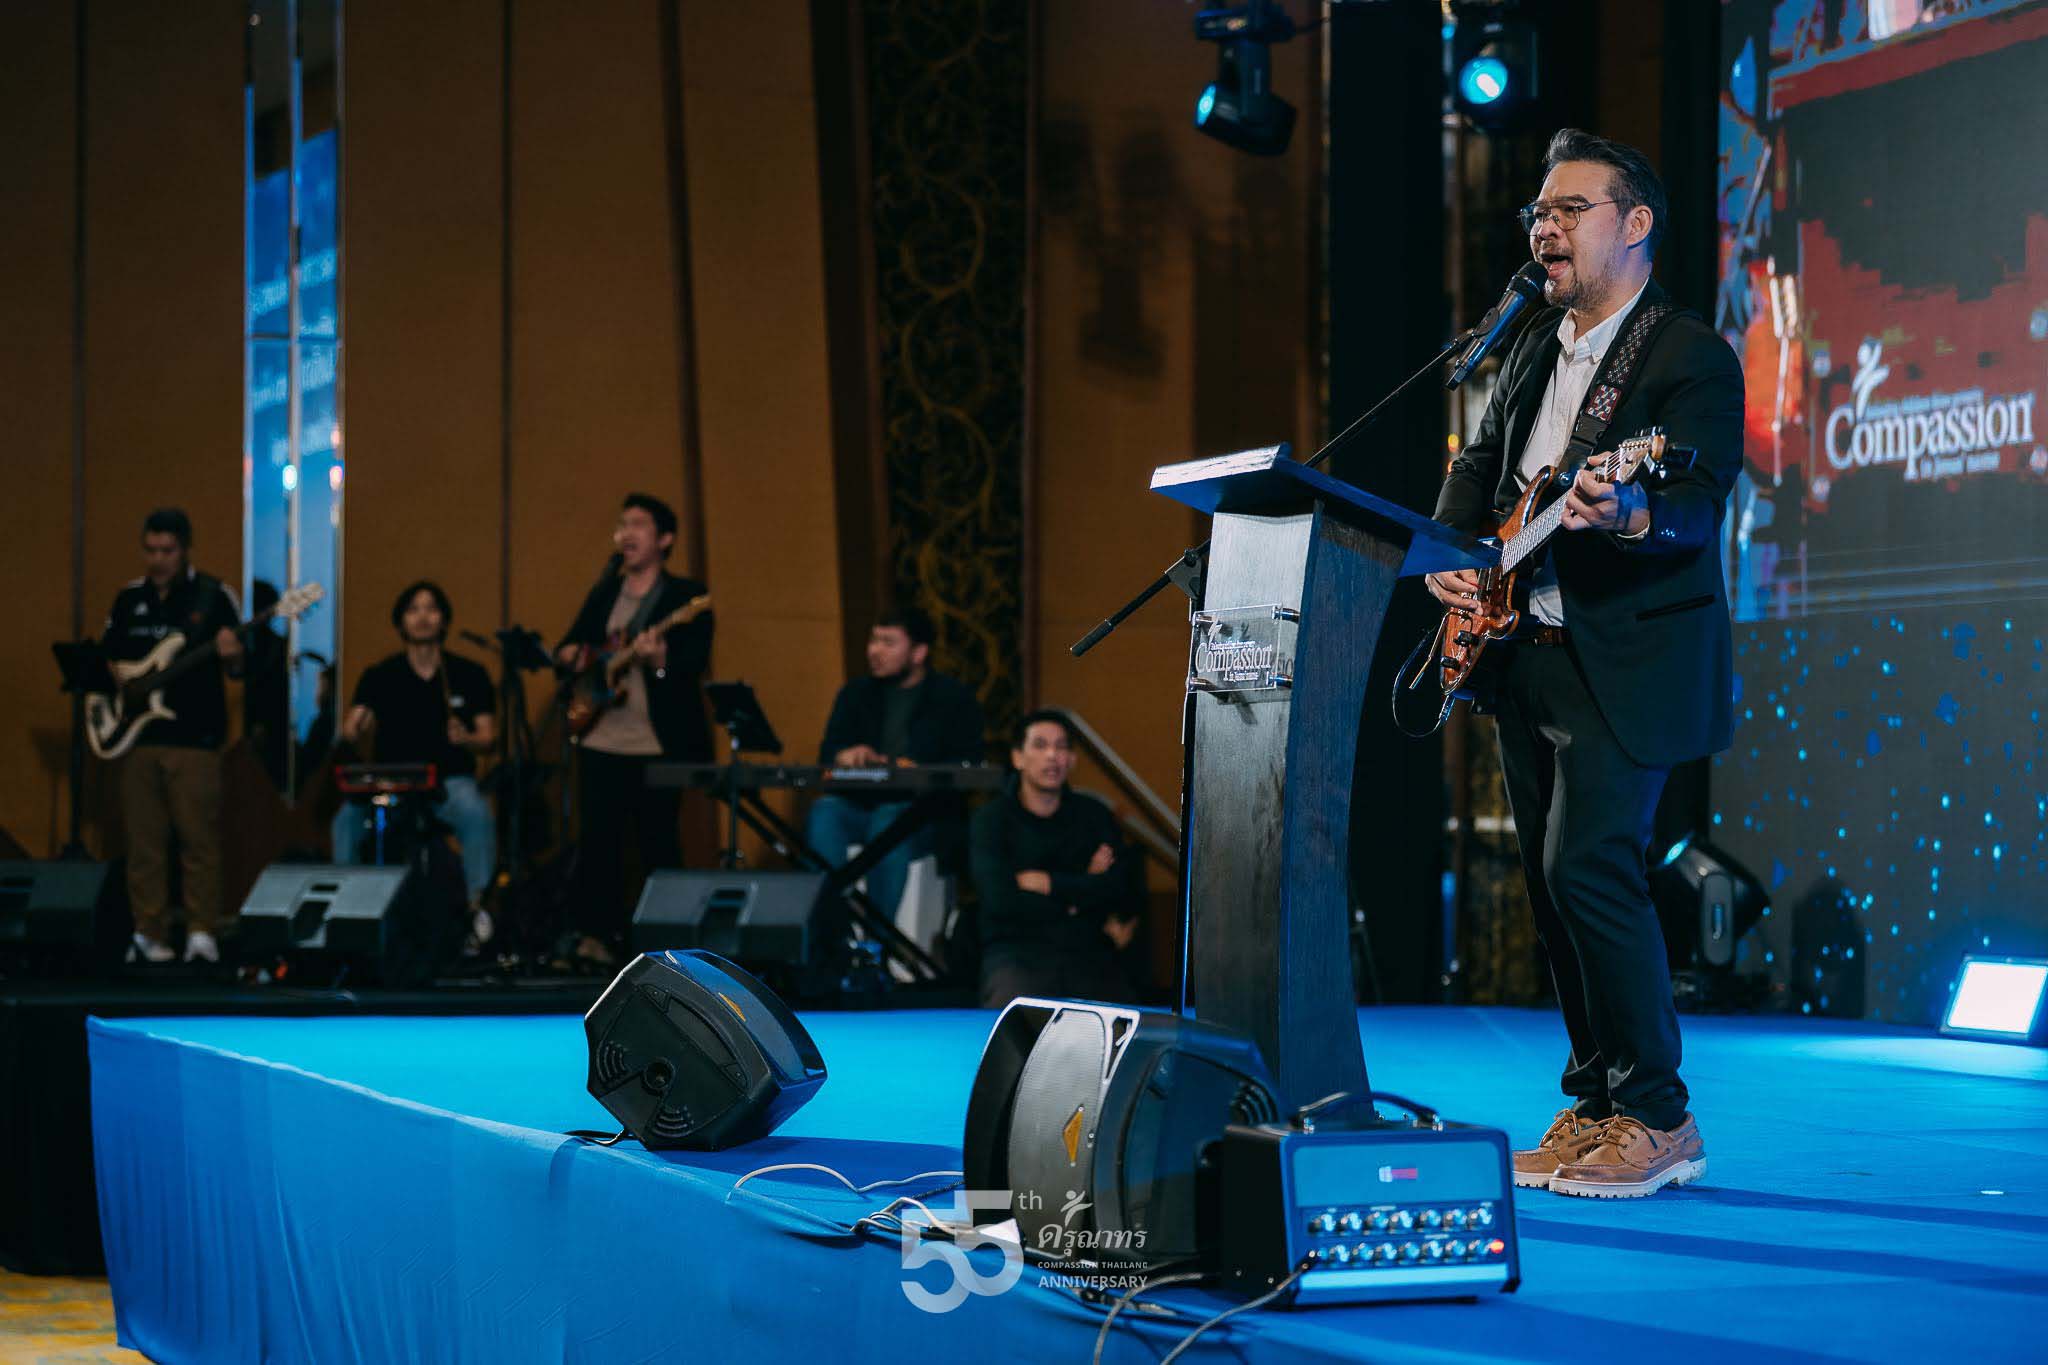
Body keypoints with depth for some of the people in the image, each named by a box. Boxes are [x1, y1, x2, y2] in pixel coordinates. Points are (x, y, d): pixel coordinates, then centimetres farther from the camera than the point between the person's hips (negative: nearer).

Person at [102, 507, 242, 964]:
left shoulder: (213, 596, -1)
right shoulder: (129, 599, 12)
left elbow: (241, 667, -1)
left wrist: (232, 656, -24)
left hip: (195, 739, -4)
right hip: (137, 735, 4)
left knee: (199, 839, -6)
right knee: (143, 841, 4)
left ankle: (202, 936, -3)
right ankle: (149, 936, 10)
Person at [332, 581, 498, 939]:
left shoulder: (470, 675, 6)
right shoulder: (380, 676, 7)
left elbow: (488, 737, 3)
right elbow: (350, 731, -1)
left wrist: (466, 739, -19)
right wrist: (354, 730, -24)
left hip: (451, 780, -1)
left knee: (478, 816, -34)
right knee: (347, 819, -29)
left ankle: (476, 902, -18)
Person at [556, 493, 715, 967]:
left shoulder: (686, 596, 1)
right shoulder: (603, 593, 16)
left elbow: (696, 662, -10)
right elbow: (571, 646, 19)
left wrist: (660, 659, -30)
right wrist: (569, 656, -5)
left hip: (660, 745, -4)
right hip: (601, 742, 4)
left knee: (659, 846, 0)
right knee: (597, 840, -1)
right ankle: (595, 935, 2)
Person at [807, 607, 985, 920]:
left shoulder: (954, 698, 8)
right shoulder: (856, 694, 20)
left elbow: (969, 765, -3)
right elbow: (827, 753, 9)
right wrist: (844, 756, -16)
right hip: (860, 805, 3)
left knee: (888, 822, -38)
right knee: (824, 812, -31)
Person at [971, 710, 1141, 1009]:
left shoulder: (1094, 815, 13)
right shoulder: (992, 819, 4)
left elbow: (1128, 888, -1)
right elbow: (1000, 900, -11)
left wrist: (1048, 883, -7)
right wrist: (1084, 887, -4)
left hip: (1089, 955, 3)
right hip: (1017, 956, -2)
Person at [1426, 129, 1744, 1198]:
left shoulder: (1690, 357, -8)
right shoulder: (1535, 346, 16)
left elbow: (1701, 509, -18)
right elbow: (1480, 461, 26)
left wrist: (1630, 517, -39)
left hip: (1627, 661, -8)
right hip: (1526, 651, 8)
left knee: (1588, 866, -17)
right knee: (1552, 881, 8)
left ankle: (1656, 1120, -9)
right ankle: (1595, 1107, 16)